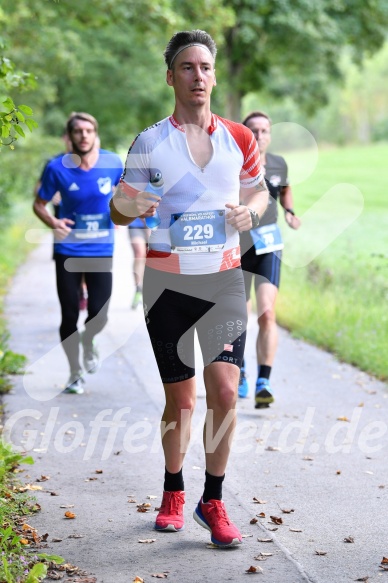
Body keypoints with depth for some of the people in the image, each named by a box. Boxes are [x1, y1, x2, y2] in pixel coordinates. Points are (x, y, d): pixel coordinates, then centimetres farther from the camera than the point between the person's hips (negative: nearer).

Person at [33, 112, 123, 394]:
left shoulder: (112, 163, -6)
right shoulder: (57, 168, -10)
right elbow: (39, 204, 0)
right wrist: (53, 223, -20)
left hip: (101, 251, 1)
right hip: (68, 251, 0)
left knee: (99, 314, -6)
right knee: (69, 315, 3)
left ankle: (88, 342, 32)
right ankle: (75, 374, 22)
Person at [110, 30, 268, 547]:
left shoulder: (239, 137, 5)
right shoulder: (149, 142, -2)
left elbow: (259, 191, 18)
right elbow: (120, 211, 2)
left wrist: (249, 211, -5)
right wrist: (126, 207, -23)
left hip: (223, 277, 1)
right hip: (168, 282, -1)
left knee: (225, 390, -10)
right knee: (180, 398, 5)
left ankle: (213, 502, 4)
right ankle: (173, 494, 27)